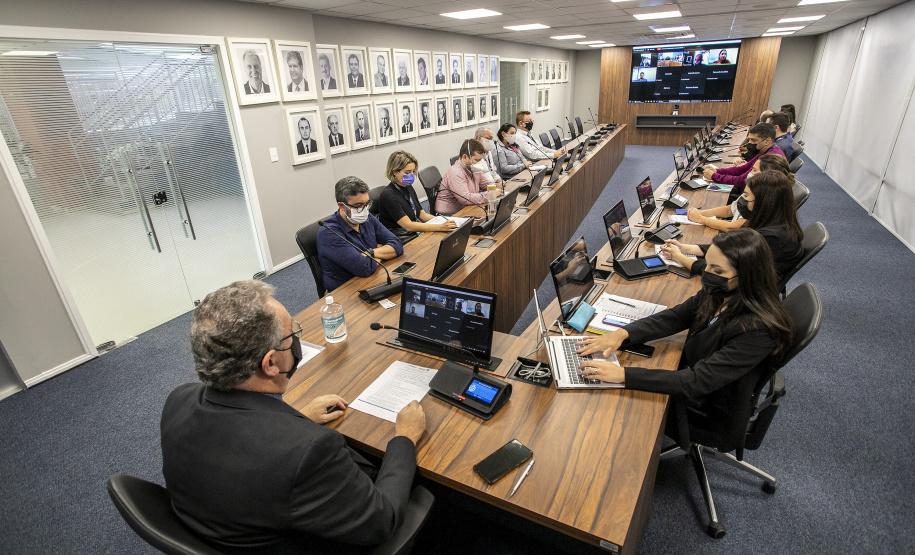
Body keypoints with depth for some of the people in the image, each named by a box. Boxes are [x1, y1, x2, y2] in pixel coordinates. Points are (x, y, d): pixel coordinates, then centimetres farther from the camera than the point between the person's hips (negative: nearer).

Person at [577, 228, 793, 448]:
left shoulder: (758, 330, -33)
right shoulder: (719, 294, -12)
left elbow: (699, 382, -37)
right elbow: (675, 316, -5)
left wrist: (623, 375, -43)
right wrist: (622, 333, -22)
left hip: (712, 415, -6)